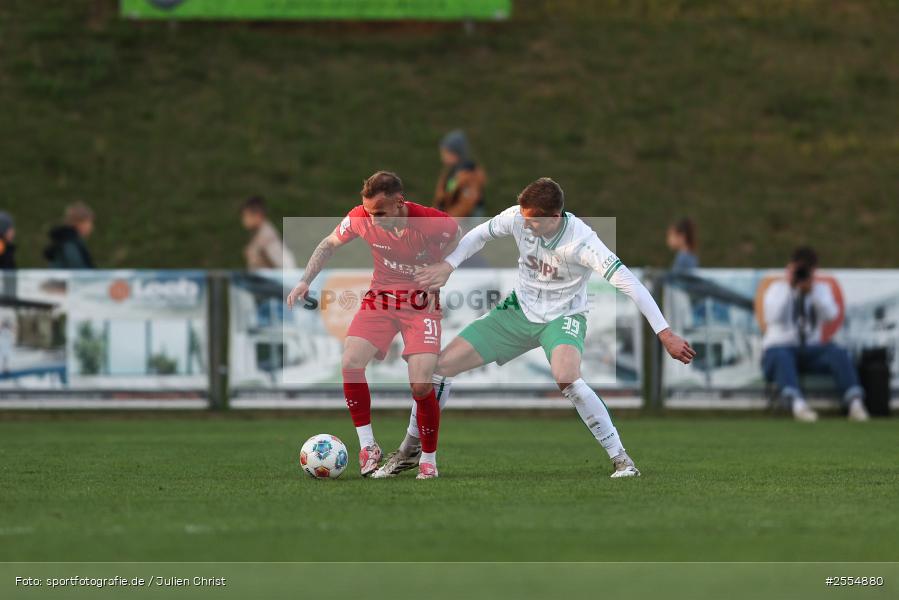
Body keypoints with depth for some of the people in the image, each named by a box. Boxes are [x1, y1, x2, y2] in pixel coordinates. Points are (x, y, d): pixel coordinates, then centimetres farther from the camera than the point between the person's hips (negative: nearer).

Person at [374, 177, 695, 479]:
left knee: (567, 378, -38)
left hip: (563, 317, -5)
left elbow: (627, 282, -34)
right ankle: (409, 451, 18)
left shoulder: (581, 240, -31)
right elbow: (480, 234, 4)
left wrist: (665, 334, -37)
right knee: (440, 365, -3)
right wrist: (447, 265, -9)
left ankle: (621, 459, -23)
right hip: (520, 310, 5)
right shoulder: (518, 218, -17)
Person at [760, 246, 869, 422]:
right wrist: (789, 288, -12)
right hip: (779, 347, -3)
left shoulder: (821, 289, 15)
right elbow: (773, 317, -13)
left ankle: (855, 402, -47)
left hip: (811, 350, 3)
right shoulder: (777, 289, 7)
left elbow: (831, 315, -6)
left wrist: (812, 290, -16)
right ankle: (797, 403, -65)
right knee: (782, 358, -40)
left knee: (838, 353, -29)